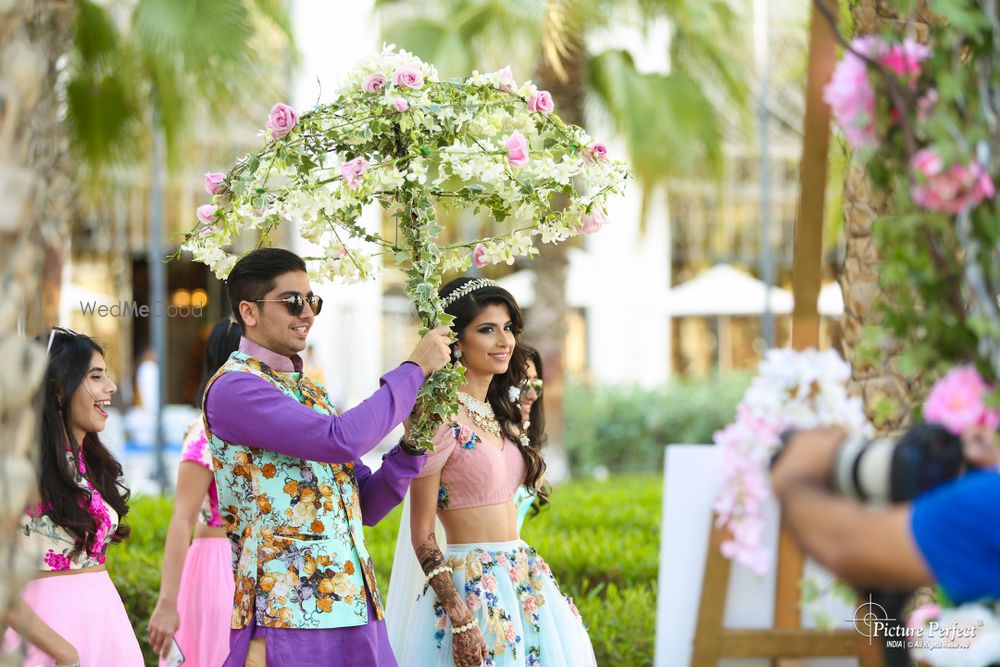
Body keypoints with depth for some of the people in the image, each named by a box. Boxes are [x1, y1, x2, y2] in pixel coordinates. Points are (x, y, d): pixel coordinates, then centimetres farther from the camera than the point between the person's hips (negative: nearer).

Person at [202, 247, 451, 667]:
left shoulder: (310, 392, 18)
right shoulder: (232, 387, -9)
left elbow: (367, 504, 16)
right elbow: (340, 440, -21)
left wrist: (412, 445, 0)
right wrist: (414, 369, -11)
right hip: (291, 617, -8)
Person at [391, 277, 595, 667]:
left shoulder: (501, 414, 11)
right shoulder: (440, 418, -13)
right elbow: (421, 536, -14)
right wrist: (460, 620, -19)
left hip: (524, 584, 8)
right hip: (472, 590, -8)